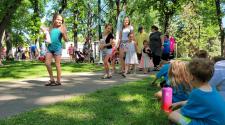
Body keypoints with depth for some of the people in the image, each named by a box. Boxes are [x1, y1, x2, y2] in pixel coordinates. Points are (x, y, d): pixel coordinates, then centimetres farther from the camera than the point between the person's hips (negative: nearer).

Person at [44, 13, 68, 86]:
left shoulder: (62, 29, 0)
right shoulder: (51, 28, 13)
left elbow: (66, 40, -5)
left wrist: (63, 33, -21)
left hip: (57, 48, -5)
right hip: (49, 47, 5)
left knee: (57, 64, -1)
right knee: (47, 63, 1)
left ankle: (58, 81, 8)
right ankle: (52, 79, 14)